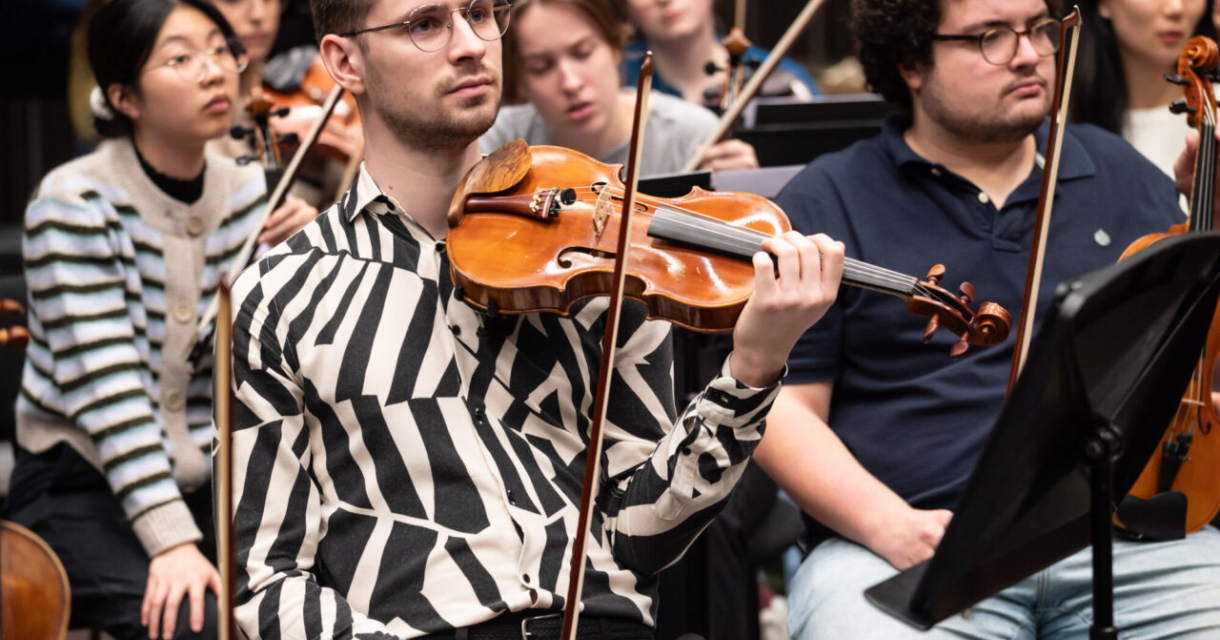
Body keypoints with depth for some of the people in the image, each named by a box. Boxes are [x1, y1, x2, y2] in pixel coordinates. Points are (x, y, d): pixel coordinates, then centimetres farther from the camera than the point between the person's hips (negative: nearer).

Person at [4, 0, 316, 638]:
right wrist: (171, 540, -29)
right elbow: (106, 389, -21)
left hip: (205, 483, 5)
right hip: (80, 486, -5)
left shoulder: (247, 195, 5)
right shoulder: (75, 202, -12)